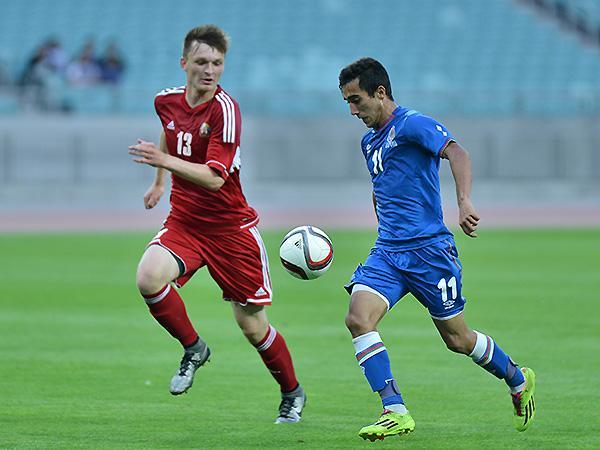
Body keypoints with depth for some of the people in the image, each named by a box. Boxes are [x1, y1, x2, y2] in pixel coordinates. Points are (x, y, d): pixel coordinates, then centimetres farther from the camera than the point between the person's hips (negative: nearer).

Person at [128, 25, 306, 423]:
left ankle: (293, 393, 28)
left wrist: (165, 161, -39)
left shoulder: (225, 110, -19)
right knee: (149, 277, -26)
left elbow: (214, 178, -27)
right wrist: (159, 181, 32)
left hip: (230, 226, -4)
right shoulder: (167, 101, 0)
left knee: (253, 326, 2)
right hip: (184, 222, 4)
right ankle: (193, 348, 0)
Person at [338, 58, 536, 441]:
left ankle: (519, 380, 32)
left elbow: (456, 153, -28)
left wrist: (464, 201, -44)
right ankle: (396, 412, -19)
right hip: (386, 252, 7)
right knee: (358, 319, -18)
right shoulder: (370, 142, 16)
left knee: (458, 339, 4)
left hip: (429, 250, -7)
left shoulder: (412, 124, -11)